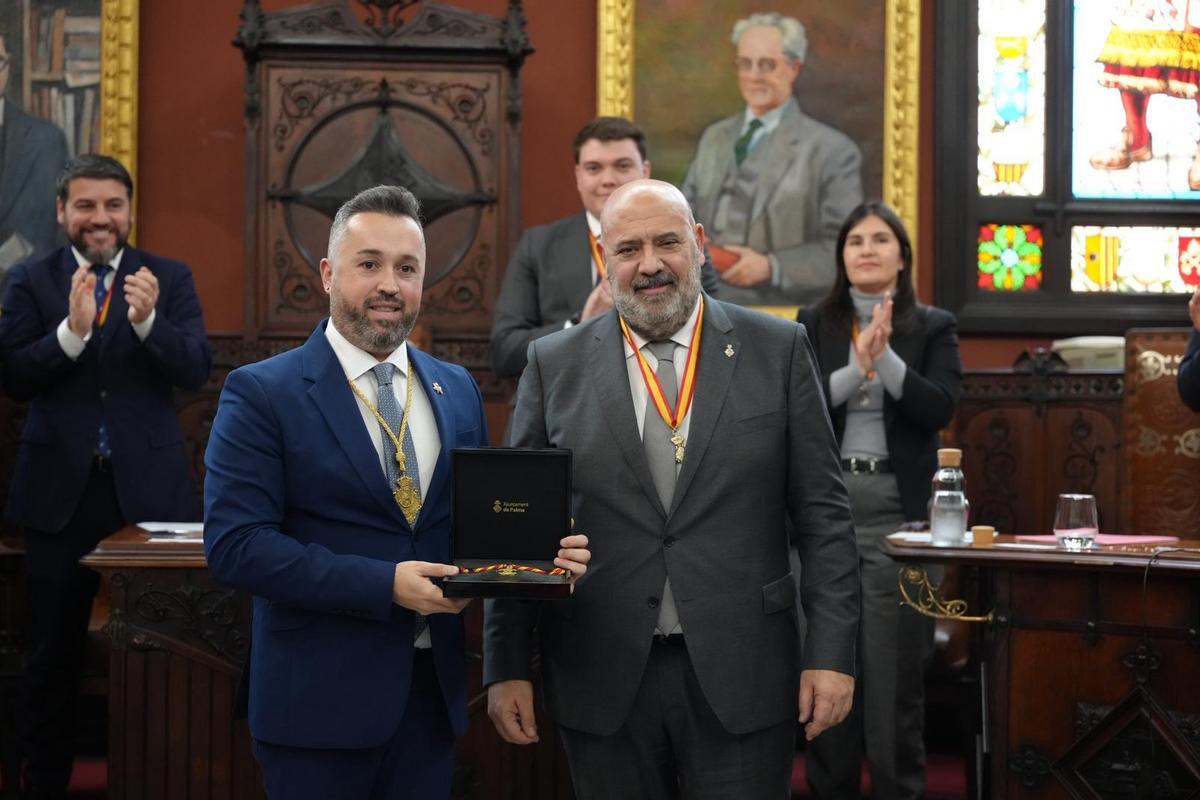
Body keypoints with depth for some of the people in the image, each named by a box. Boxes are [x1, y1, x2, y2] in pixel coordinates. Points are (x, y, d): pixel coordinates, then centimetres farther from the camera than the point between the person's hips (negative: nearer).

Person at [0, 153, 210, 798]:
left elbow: (196, 371, -9)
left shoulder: (169, 279, 2)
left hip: (149, 486, 0)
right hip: (60, 488, 1)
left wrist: (148, 321, -27)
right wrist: (71, 329, -25)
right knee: (53, 652, 11)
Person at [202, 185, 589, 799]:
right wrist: (385, 584, -21)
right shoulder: (261, 393, -7)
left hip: (433, 690, 5)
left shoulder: (457, 389, 10)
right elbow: (235, 546, -15)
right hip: (319, 700, -5)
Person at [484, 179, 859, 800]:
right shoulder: (554, 365, 4)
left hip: (741, 674, -1)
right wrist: (507, 667, 2)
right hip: (603, 679, 1)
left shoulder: (778, 350, 2)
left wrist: (831, 653, -4)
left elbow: (822, 514, 2)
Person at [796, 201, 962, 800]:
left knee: (894, 663, -3)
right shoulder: (814, 324, 9)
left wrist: (885, 357, -19)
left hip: (898, 509, -2)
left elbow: (940, 409, -8)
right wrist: (856, 368, -15)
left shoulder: (933, 327, 5)